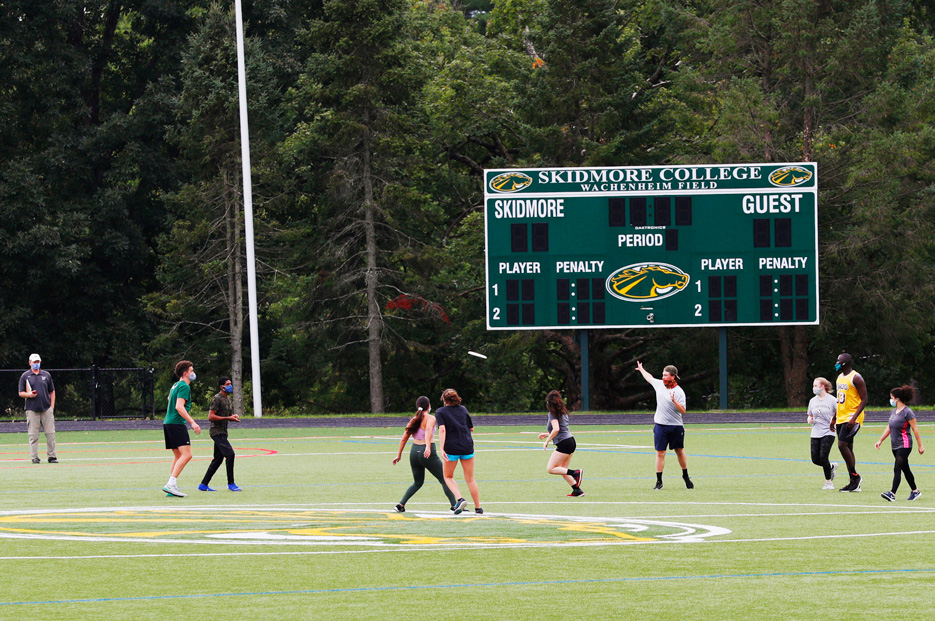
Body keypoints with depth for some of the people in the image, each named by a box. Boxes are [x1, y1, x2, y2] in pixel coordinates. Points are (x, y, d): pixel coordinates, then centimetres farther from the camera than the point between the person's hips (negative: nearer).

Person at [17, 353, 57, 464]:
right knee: (33, 435, -4)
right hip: (32, 409, -2)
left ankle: (51, 456, 5)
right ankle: (34, 457, 0)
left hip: (47, 409, 2)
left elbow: (52, 392, 16)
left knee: (50, 433, -1)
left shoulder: (46, 375, 13)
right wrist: (29, 395, -15)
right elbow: (21, 393, 6)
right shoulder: (25, 376, 7)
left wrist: (52, 407, 5)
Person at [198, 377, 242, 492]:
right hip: (217, 432, -10)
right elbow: (211, 417, -19)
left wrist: (233, 416, 6)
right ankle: (231, 483, -12)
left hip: (222, 433, 10)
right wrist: (228, 418, -22)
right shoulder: (217, 399, -13)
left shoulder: (228, 398, 17)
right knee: (230, 454, -18)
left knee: (218, 459, 10)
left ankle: (203, 485, 16)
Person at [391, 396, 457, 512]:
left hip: (414, 451, 6)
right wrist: (428, 447, -39)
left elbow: (404, 439, 14)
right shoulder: (430, 418, -5)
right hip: (427, 454, -6)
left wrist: (399, 455, 22)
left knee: (418, 483, 21)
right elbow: (428, 430, -26)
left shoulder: (414, 420, 12)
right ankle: (454, 505, -1)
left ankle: (401, 505, 10)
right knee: (444, 479, 4)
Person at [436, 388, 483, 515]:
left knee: (448, 477, 15)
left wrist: (442, 449, -18)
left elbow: (442, 430, -12)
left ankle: (459, 499, -8)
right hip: (467, 447, 3)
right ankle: (478, 508, 10)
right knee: (470, 479, 10)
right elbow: (471, 428, 16)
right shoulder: (463, 409, 11)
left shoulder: (440, 412, 1)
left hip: (451, 448, -3)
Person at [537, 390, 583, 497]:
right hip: (571, 441, 9)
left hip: (564, 444, -9)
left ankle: (575, 473, -18)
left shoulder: (552, 414, -9)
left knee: (550, 469, -6)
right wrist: (547, 435, 30)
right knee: (562, 470, 16)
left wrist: (547, 441, -12)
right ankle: (577, 490, 8)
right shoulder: (563, 412, 18)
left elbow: (556, 429, -23)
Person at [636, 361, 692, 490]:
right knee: (660, 453, -3)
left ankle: (685, 476, 28)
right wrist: (641, 369, 42)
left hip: (676, 426, -3)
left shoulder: (679, 392, -9)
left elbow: (683, 411, -15)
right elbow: (649, 377, 26)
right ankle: (659, 481, -1)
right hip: (660, 425, 3)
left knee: (679, 451, 10)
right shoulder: (659, 384, 5)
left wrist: (674, 401, -29)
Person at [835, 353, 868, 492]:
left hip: (852, 418, -9)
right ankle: (854, 483, 10)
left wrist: (854, 418, -23)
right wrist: (834, 419, 22)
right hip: (841, 418, 9)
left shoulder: (855, 378, -12)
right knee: (847, 448, 7)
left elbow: (864, 399, -15)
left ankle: (855, 476, -6)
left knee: (842, 445, -18)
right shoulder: (840, 378, 15)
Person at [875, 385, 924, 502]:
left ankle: (892, 493, -22)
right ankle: (915, 491, 26)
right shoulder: (894, 412, 12)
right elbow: (889, 428, 20)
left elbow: (915, 429, -11)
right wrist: (880, 440, 16)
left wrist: (920, 445, -10)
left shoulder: (907, 412, -13)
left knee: (897, 468, -15)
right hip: (895, 446, 9)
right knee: (905, 469, 14)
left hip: (904, 445, -9)